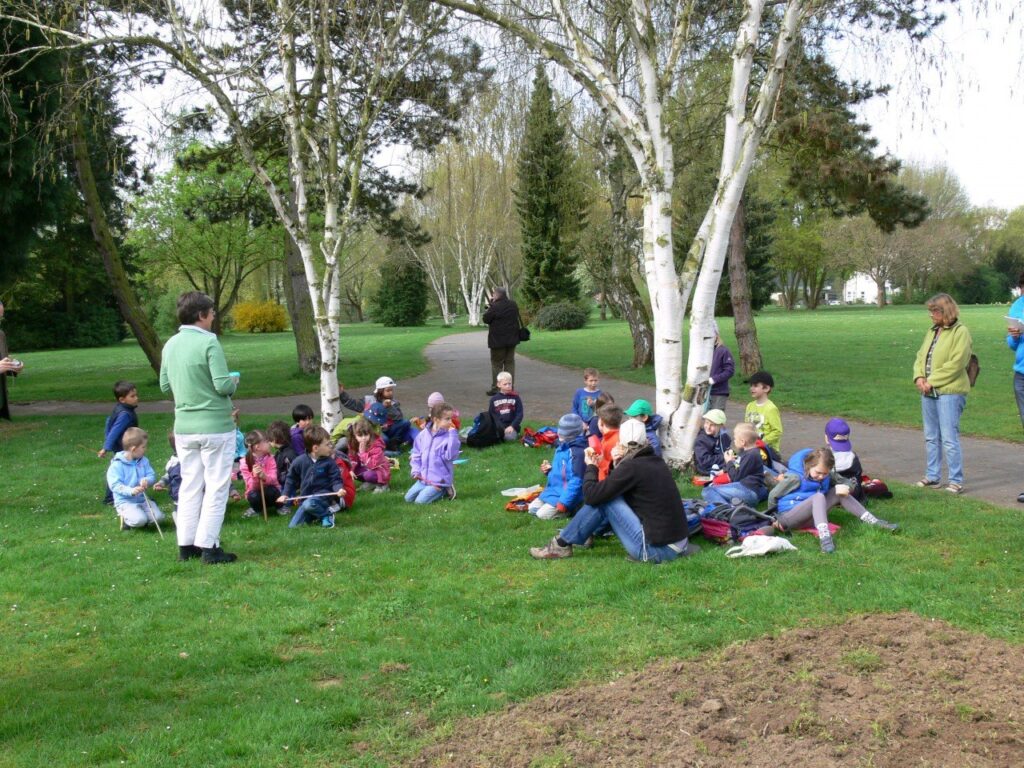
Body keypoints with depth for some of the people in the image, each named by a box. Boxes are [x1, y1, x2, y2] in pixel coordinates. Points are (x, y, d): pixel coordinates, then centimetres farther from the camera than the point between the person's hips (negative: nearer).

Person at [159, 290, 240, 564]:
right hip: (215, 426, -6)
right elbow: (223, 385, -18)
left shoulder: (171, 345, 6)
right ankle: (208, 546, 1)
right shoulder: (209, 342, -15)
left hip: (183, 427, 7)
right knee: (216, 487, 1)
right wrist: (233, 382, 3)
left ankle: (186, 545, 16)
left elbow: (165, 385, 13)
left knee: (189, 486, 13)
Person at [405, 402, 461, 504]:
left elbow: (451, 456, -25)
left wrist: (452, 434, -27)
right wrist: (416, 471, -1)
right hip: (424, 478, 6)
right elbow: (416, 454, 10)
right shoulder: (423, 434, 1)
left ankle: (443, 490, 6)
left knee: (420, 501, -16)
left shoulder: (449, 436, -11)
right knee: (408, 498, 8)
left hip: (440, 480, -5)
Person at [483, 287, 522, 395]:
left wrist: (489, 308, 3)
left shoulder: (495, 307, -18)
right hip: (512, 339, 6)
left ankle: (495, 388, 2)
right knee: (510, 362, 11)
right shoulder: (513, 305, 5)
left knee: (497, 364, 1)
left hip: (498, 340, -6)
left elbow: (486, 319, -11)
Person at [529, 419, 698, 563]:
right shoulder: (656, 461, 9)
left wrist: (591, 466, 4)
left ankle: (562, 545, 8)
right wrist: (619, 465, 10)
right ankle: (584, 534, 32)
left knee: (603, 499, -3)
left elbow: (591, 496, -12)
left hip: (655, 550, -8)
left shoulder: (632, 466, -15)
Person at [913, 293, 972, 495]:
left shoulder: (960, 332, -9)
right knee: (931, 437, 14)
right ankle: (933, 476, 23)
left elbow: (956, 364, -16)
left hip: (949, 392, -8)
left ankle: (956, 480, -1)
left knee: (949, 438, -8)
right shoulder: (932, 331, 15)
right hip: (928, 392, 8)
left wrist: (932, 381, -15)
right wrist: (919, 377, -2)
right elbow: (920, 356, 17)